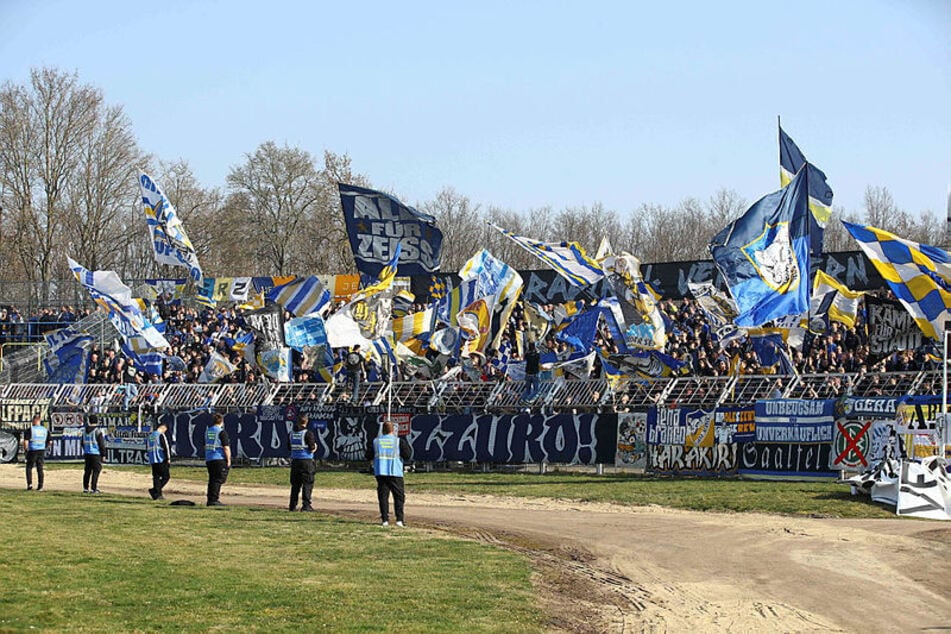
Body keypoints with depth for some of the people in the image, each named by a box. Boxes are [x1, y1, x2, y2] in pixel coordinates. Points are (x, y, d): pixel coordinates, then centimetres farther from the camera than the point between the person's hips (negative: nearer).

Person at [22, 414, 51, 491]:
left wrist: (25, 449, 3)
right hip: (42, 452, 4)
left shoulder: (30, 430, -9)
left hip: (32, 451, -4)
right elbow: (50, 442, 8)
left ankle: (30, 484, 0)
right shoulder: (45, 430, 5)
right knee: (40, 469, 9)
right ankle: (40, 486, 7)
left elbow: (25, 441, -15)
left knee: (29, 468, 10)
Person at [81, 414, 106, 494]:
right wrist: (103, 454, -2)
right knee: (96, 471, -3)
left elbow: (83, 443, 15)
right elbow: (101, 444, -11)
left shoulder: (85, 431, 7)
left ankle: (85, 488, 17)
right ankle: (93, 489, -7)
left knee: (87, 471, 13)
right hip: (96, 454, -6)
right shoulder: (97, 431, -12)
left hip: (87, 454, 6)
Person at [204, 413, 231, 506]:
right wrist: (228, 460, -9)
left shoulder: (207, 431, 12)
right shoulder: (221, 432, -10)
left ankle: (210, 500, 14)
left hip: (209, 459, 7)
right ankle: (213, 500, -10)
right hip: (220, 459, -7)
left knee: (212, 480, 13)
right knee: (218, 480, -5)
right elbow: (226, 447, -13)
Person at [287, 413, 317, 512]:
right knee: (307, 484, 1)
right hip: (306, 461, -5)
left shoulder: (291, 433, 6)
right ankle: (306, 505, -3)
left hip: (294, 460, 5)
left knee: (295, 484, 11)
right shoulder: (308, 433, -11)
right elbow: (312, 449, -13)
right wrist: (315, 446, 8)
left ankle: (293, 505, 11)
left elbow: (289, 448, 10)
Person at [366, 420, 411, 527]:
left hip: (380, 472, 2)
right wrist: (407, 445, 11)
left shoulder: (376, 441, 4)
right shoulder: (399, 441, -2)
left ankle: (385, 520, -1)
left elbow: (368, 456, 7)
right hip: (395, 473, -2)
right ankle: (399, 519, -5)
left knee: (383, 496, 6)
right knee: (399, 496, 6)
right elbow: (407, 455, -5)